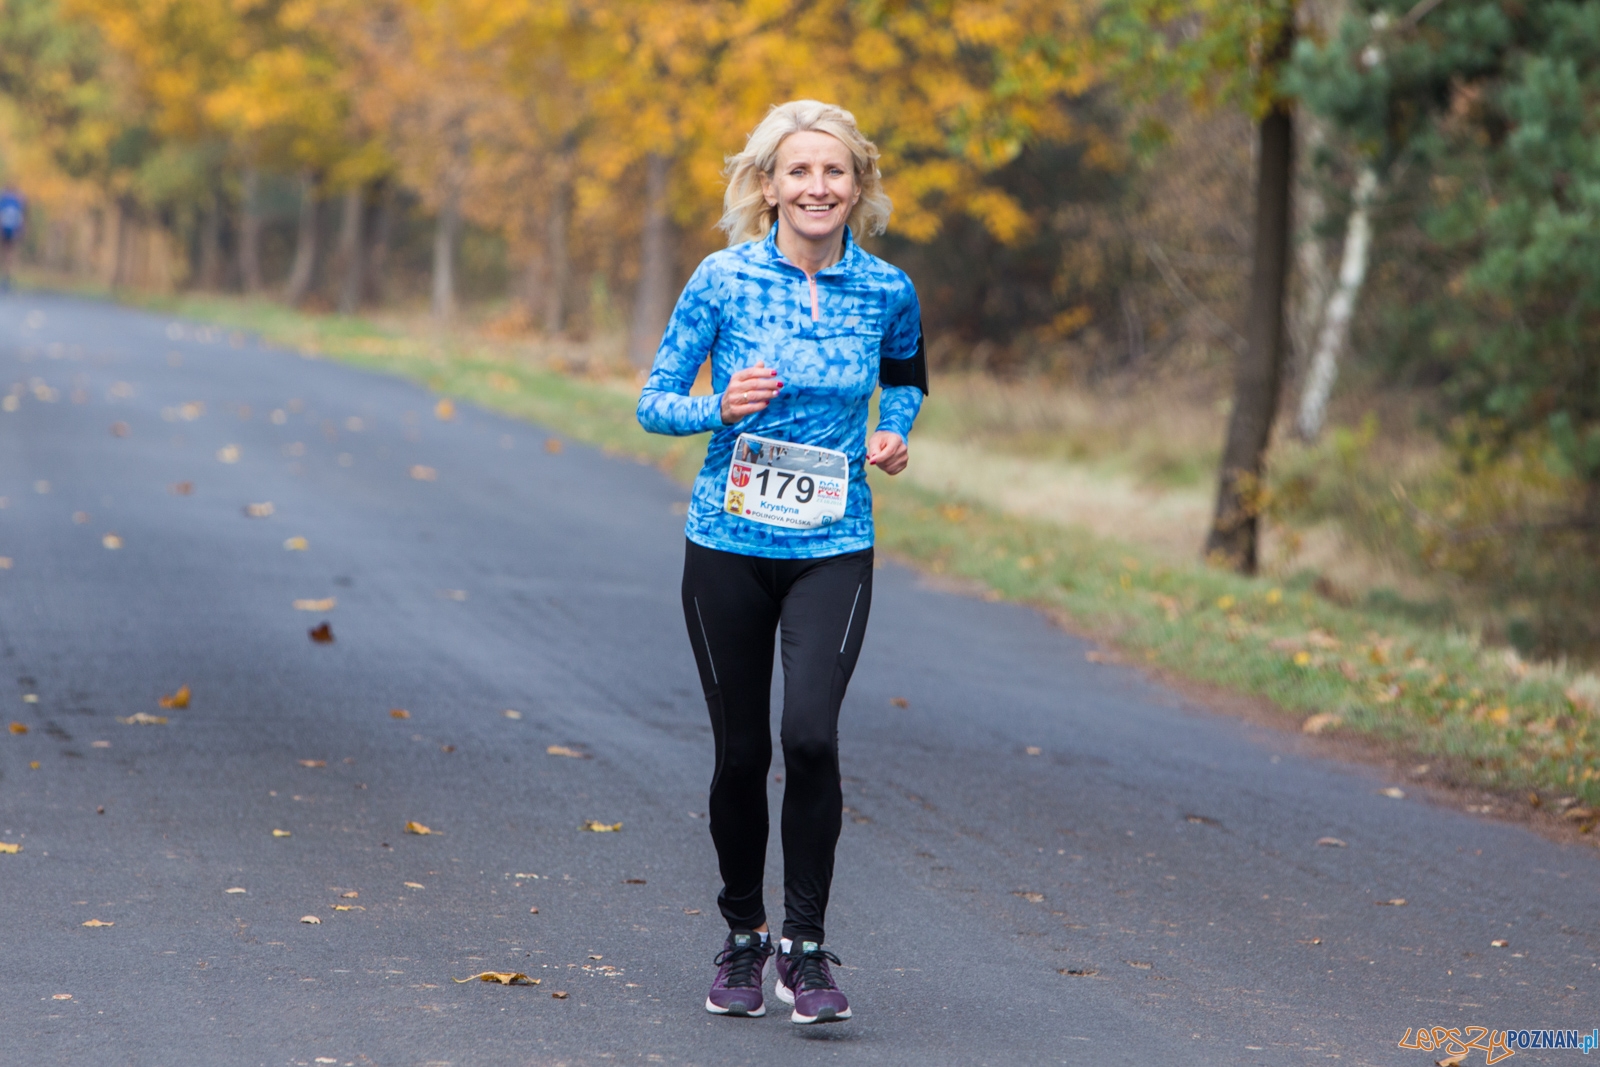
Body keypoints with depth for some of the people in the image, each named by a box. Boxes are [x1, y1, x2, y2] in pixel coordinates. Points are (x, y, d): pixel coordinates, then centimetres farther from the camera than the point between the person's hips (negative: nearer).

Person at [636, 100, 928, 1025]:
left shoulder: (887, 291, 1)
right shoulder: (723, 281, -4)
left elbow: (905, 379, 21)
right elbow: (654, 403, 1)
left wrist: (894, 437, 1)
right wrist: (721, 409, -19)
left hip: (834, 548, 0)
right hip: (730, 544, 0)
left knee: (811, 733, -19)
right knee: (742, 751, 6)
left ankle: (806, 946, -4)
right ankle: (743, 936, 28)